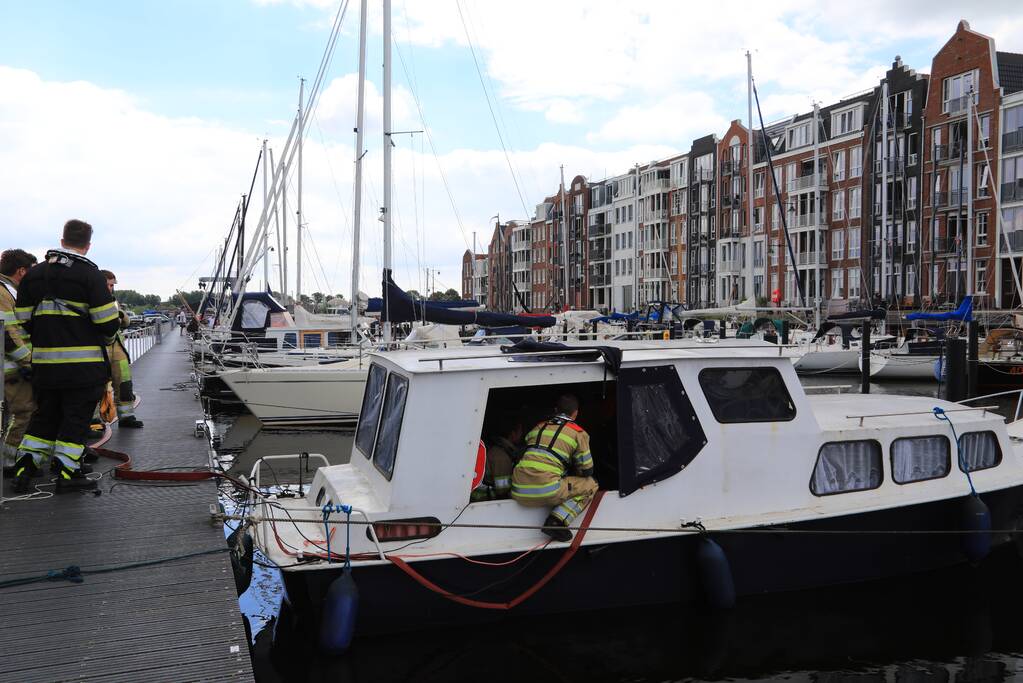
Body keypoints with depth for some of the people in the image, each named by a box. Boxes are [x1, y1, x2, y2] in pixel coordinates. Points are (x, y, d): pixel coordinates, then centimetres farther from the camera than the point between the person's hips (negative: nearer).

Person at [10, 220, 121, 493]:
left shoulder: (33, 275, 9)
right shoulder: (89, 274, -8)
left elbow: (24, 320, 8)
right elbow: (108, 322, -12)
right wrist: (108, 337, 9)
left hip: (43, 362, 5)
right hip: (83, 364, -5)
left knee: (44, 415, 18)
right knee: (77, 418, 3)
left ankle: (25, 466, 15)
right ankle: (67, 473, 5)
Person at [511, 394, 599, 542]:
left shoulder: (539, 427, 25)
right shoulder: (578, 433, 9)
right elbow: (587, 470, 11)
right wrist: (573, 475, 35)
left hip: (519, 493, 6)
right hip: (547, 491, -6)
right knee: (590, 485, 12)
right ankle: (557, 521, -8)